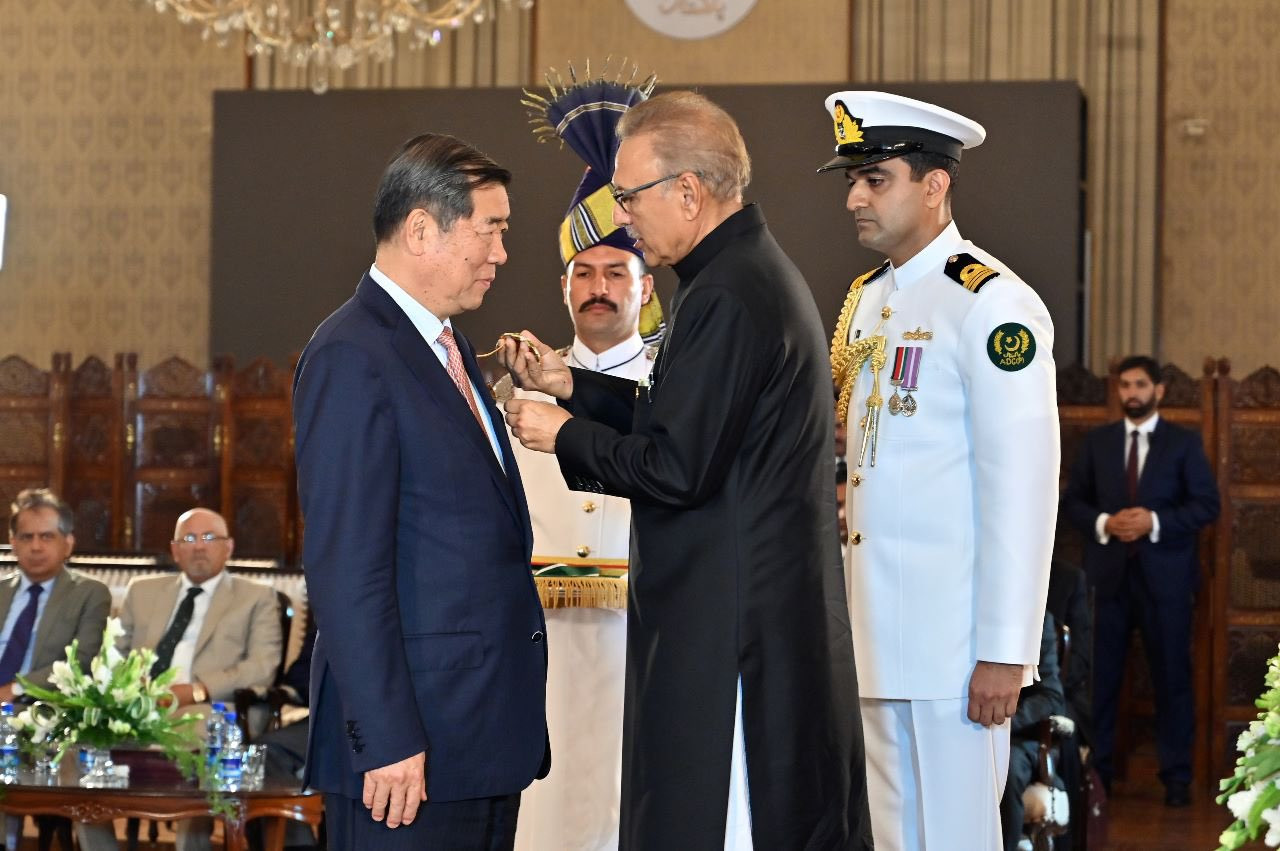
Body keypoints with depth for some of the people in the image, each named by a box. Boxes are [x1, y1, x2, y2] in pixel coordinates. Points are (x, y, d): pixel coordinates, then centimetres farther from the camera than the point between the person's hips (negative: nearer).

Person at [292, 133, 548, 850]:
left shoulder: (450, 347, 17)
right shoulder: (353, 359, -13)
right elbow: (346, 569, -18)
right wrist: (386, 739, -21)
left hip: (485, 734, 9)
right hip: (415, 740, -9)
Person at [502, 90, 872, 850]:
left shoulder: (727, 297, -19)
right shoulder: (758, 270, 13)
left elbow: (676, 467, -20)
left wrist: (563, 434, -6)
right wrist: (571, 384, 15)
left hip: (727, 616, -10)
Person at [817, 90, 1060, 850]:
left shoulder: (992, 305, -12)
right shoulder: (868, 300, 14)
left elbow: (1022, 491, -16)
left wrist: (1006, 652, -18)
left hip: (950, 637, -8)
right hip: (877, 631, 8)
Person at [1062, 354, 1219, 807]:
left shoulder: (1185, 442, 3)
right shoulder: (1097, 442, 10)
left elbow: (1206, 504, -3)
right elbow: (1073, 501, 9)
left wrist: (1155, 522, -16)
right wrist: (1103, 523, -11)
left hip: (1165, 574, -2)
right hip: (1108, 572, 2)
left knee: (1172, 675, 2)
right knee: (1101, 675, 3)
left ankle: (1177, 775, 8)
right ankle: (1096, 770, 11)